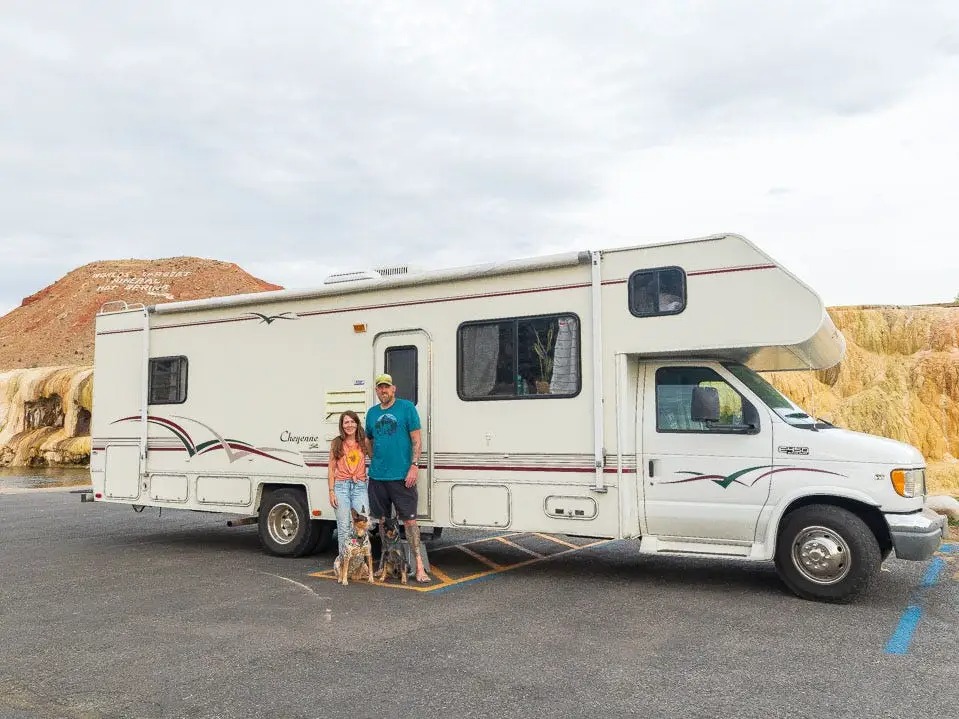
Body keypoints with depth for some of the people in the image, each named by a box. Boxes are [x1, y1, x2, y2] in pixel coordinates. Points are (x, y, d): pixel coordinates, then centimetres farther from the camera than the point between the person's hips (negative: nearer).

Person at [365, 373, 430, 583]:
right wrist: (373, 461, 10)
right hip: (377, 476, 5)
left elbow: (416, 439, -5)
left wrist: (414, 466, -14)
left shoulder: (407, 407, -2)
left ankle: (419, 565, -5)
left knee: (409, 519, -6)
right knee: (383, 520, 12)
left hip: (401, 475, -5)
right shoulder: (372, 412, 13)